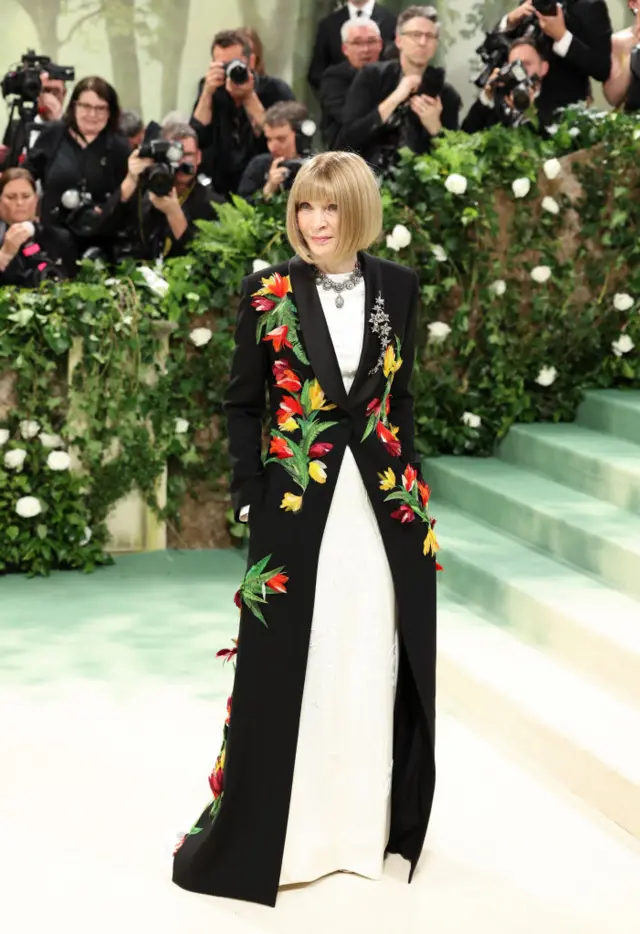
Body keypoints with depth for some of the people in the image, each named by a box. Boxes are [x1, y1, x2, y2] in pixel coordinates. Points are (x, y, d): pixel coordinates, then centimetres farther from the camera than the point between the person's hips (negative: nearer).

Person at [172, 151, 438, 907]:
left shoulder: (397, 287, 3)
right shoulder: (269, 293, -5)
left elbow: (400, 395, 12)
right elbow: (242, 403, 0)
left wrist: (409, 481, 8)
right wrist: (250, 497, -7)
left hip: (381, 498, 3)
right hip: (298, 500, -2)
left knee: (374, 664, 9)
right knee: (286, 666, 1)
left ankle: (369, 822, 24)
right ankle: (273, 831, 13)